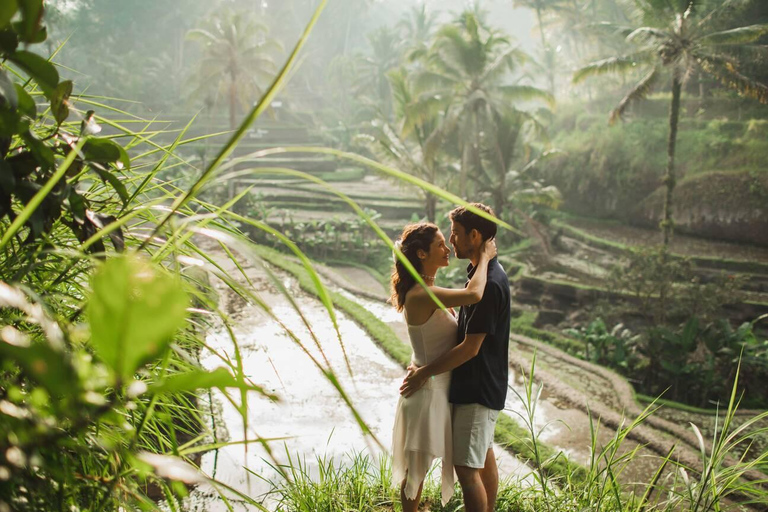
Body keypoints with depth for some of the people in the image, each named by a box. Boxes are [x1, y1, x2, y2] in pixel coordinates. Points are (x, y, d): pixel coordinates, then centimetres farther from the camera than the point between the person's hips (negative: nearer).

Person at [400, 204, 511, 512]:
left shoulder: (488, 283, -24)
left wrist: (425, 373, -16)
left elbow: (470, 348, -24)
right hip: (484, 385, 10)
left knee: (467, 467, -6)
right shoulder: (487, 273, 8)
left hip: (477, 390, -10)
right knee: (484, 458, 20)